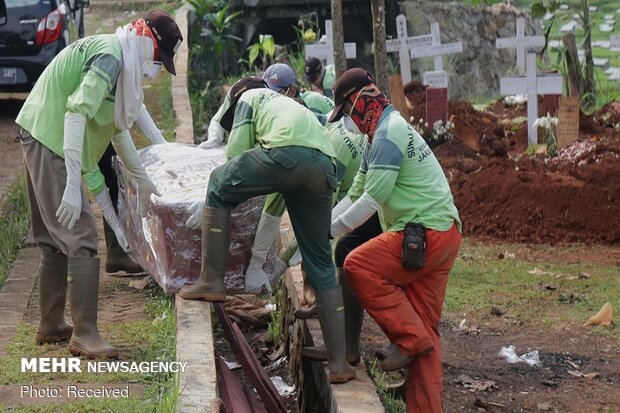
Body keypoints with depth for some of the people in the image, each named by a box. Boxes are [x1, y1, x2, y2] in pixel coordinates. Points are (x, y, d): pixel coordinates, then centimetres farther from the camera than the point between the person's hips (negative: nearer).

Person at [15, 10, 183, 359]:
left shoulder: (122, 60, 15)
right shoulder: (111, 56, -17)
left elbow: (117, 127, 26)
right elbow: (76, 112, -28)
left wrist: (142, 179, 34)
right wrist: (73, 186, -32)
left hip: (44, 141, 11)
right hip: (50, 143, -11)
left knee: (57, 239, 17)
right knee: (81, 238, -9)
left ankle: (51, 326, 26)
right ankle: (85, 335, -7)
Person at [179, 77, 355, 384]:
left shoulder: (249, 97, 26)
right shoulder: (291, 104, 46)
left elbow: (235, 150, 13)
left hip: (288, 152, -6)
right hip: (325, 167, 6)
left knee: (219, 187, 17)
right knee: (321, 265, 12)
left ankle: (212, 280, 8)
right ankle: (339, 363, 10)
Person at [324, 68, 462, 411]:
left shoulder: (388, 135, -12)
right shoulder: (380, 134, 21)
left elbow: (372, 199, -16)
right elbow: (355, 195, 23)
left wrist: (328, 231, -7)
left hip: (427, 234, -10)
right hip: (441, 236, 10)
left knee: (358, 266, -15)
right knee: (423, 325, 8)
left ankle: (410, 339, -10)